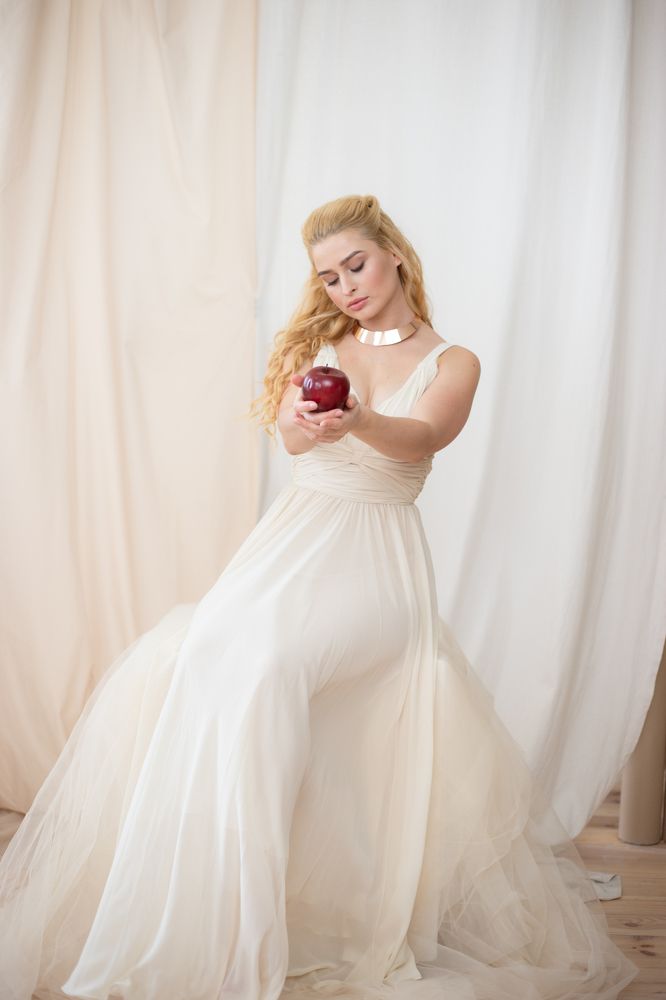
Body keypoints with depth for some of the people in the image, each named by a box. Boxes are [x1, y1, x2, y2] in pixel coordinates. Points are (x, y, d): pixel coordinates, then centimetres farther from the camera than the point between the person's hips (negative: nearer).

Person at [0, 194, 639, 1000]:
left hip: (376, 558, -3)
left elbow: (421, 437, -13)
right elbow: (291, 434, -2)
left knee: (258, 659, -32)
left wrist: (358, 421, -36)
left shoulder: (451, 362, 9)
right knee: (171, 661, -23)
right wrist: (303, 419, -28)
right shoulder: (317, 345, 17)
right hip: (291, 536, 4)